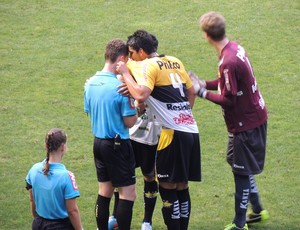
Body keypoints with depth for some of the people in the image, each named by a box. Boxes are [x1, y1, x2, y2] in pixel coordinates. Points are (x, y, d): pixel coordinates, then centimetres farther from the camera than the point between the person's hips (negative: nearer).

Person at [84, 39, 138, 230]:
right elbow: (130, 122, -16)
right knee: (128, 193, -1)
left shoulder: (90, 83, 2)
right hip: (117, 144, -8)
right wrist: (135, 107, 0)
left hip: (98, 141, 8)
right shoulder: (120, 86, -20)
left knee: (105, 190, 16)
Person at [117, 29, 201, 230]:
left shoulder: (149, 66, -8)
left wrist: (125, 73, -12)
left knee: (167, 188, -1)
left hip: (174, 133, -8)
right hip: (192, 129, 8)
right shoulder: (175, 62, 17)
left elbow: (141, 95, -24)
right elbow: (191, 92, 24)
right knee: (182, 187, 14)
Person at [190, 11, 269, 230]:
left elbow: (228, 99, -23)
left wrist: (202, 92, -13)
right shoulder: (235, 48, 1)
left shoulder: (228, 62, -28)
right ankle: (258, 210, 34)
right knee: (237, 162, 23)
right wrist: (205, 83, 7)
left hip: (245, 124, -9)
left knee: (241, 171, 2)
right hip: (255, 115, 9)